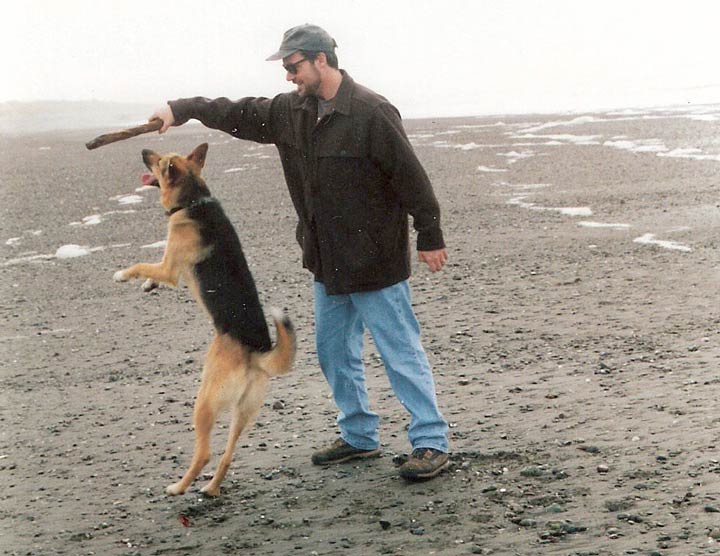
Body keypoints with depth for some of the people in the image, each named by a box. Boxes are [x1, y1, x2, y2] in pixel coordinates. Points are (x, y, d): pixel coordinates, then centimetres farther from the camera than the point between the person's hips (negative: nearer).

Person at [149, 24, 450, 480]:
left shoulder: (371, 113, -19)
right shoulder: (292, 110, 5)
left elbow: (411, 178, -17)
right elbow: (242, 114, 16)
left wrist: (430, 237, -13)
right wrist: (182, 109, 10)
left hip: (376, 262, -8)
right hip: (328, 262, 8)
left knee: (401, 352, -5)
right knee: (334, 352, 15)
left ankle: (432, 443, 2)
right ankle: (360, 437, 28)